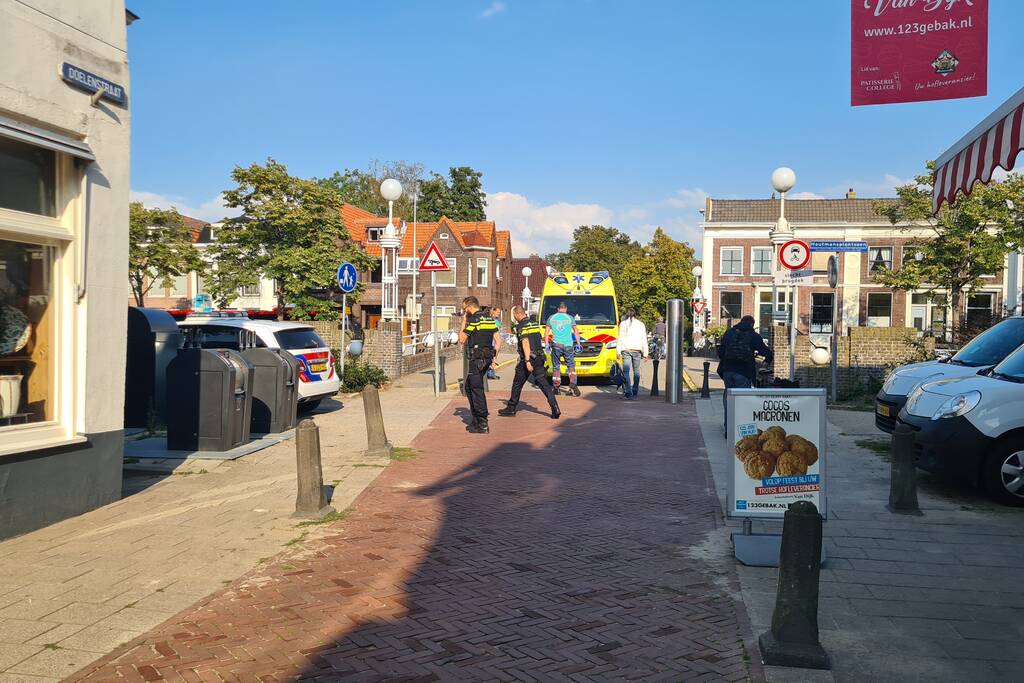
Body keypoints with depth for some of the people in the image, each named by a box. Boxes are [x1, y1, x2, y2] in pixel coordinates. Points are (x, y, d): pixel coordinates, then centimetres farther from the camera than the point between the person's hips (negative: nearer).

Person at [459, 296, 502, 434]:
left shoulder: (474, 319, -11)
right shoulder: (490, 319, 15)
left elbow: (462, 340, -6)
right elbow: (498, 340, 14)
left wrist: (464, 322, 3)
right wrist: (494, 357, 17)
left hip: (477, 359, -9)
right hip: (487, 358, 9)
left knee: (477, 390, -8)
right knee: (469, 386, 19)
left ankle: (482, 425, -10)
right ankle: (476, 420, 22)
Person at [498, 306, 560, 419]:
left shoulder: (521, 326, -11)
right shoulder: (535, 323, 13)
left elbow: (525, 343, -21)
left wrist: (527, 361, -25)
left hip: (527, 359, -6)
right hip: (539, 358, 6)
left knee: (517, 384, 9)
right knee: (544, 384, 2)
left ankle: (511, 409, 19)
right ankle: (555, 409, -9)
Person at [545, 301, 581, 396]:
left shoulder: (551, 318, 9)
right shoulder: (570, 318, 6)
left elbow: (546, 332, 10)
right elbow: (576, 331, 5)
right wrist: (578, 343, 10)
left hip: (556, 345, 1)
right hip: (568, 345, -1)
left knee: (556, 366, 9)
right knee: (571, 365, 9)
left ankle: (556, 386, 6)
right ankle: (572, 383, -9)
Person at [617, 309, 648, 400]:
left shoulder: (623, 324, 5)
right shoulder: (641, 324, 10)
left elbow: (620, 338, 0)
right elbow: (644, 340, 8)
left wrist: (618, 351, 0)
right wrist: (645, 353, 9)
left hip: (626, 350, -2)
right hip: (637, 350, 2)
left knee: (626, 372, -4)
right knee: (636, 371, 13)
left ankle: (628, 393, -14)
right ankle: (634, 392, 19)